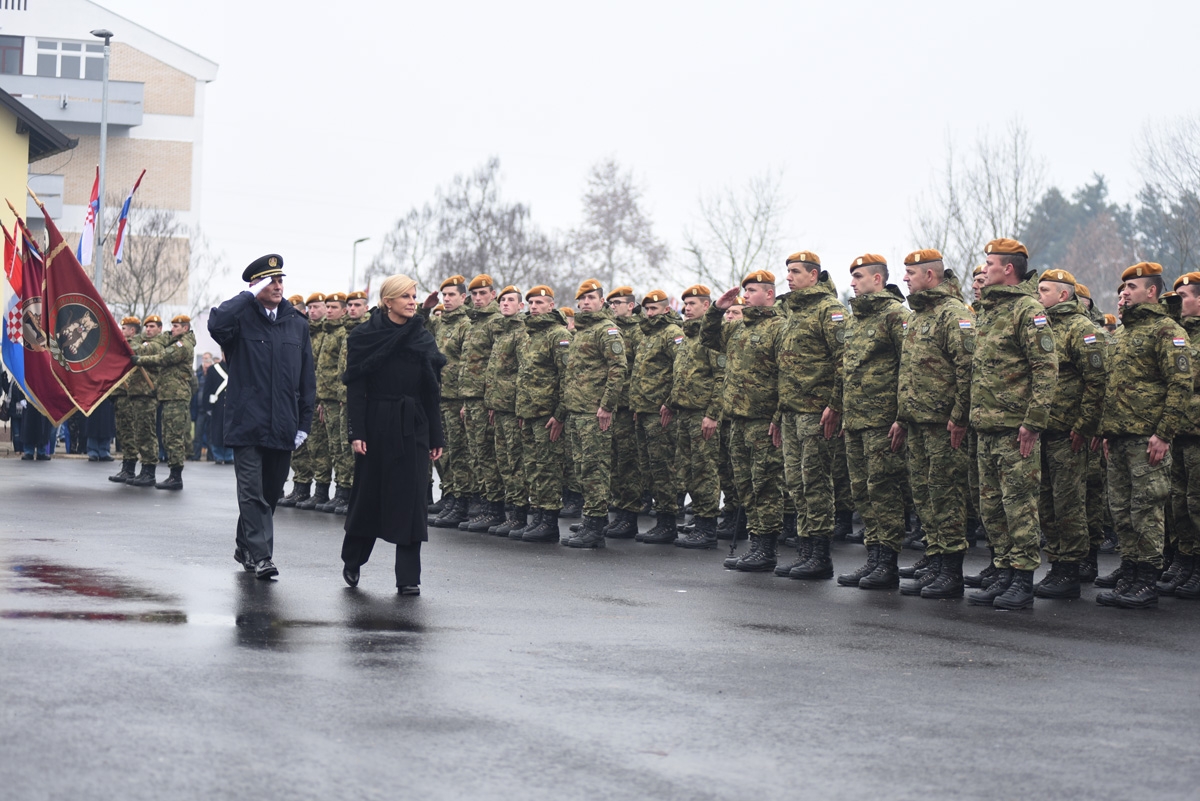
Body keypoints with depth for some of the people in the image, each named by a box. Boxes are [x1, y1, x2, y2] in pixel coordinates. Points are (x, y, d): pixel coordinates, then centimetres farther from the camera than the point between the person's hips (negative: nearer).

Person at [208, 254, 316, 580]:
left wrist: (304, 422, 8)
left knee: (270, 492, 13)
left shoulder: (297, 323, 11)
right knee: (253, 492, -7)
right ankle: (260, 555, -6)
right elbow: (217, 322, -26)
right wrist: (251, 295, -17)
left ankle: (245, 547, 29)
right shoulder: (242, 317, -1)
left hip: (283, 427, 4)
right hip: (247, 424, -4)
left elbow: (306, 377, 13)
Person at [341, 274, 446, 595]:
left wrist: (436, 436, 5)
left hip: (413, 427, 2)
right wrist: (356, 432, -13)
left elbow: (432, 391, 8)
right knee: (369, 493, 7)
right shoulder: (364, 336, -2)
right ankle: (352, 561, 29)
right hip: (376, 424, -2)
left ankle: (409, 577, 0)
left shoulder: (423, 338, 8)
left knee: (410, 497, -3)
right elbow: (356, 388, -6)